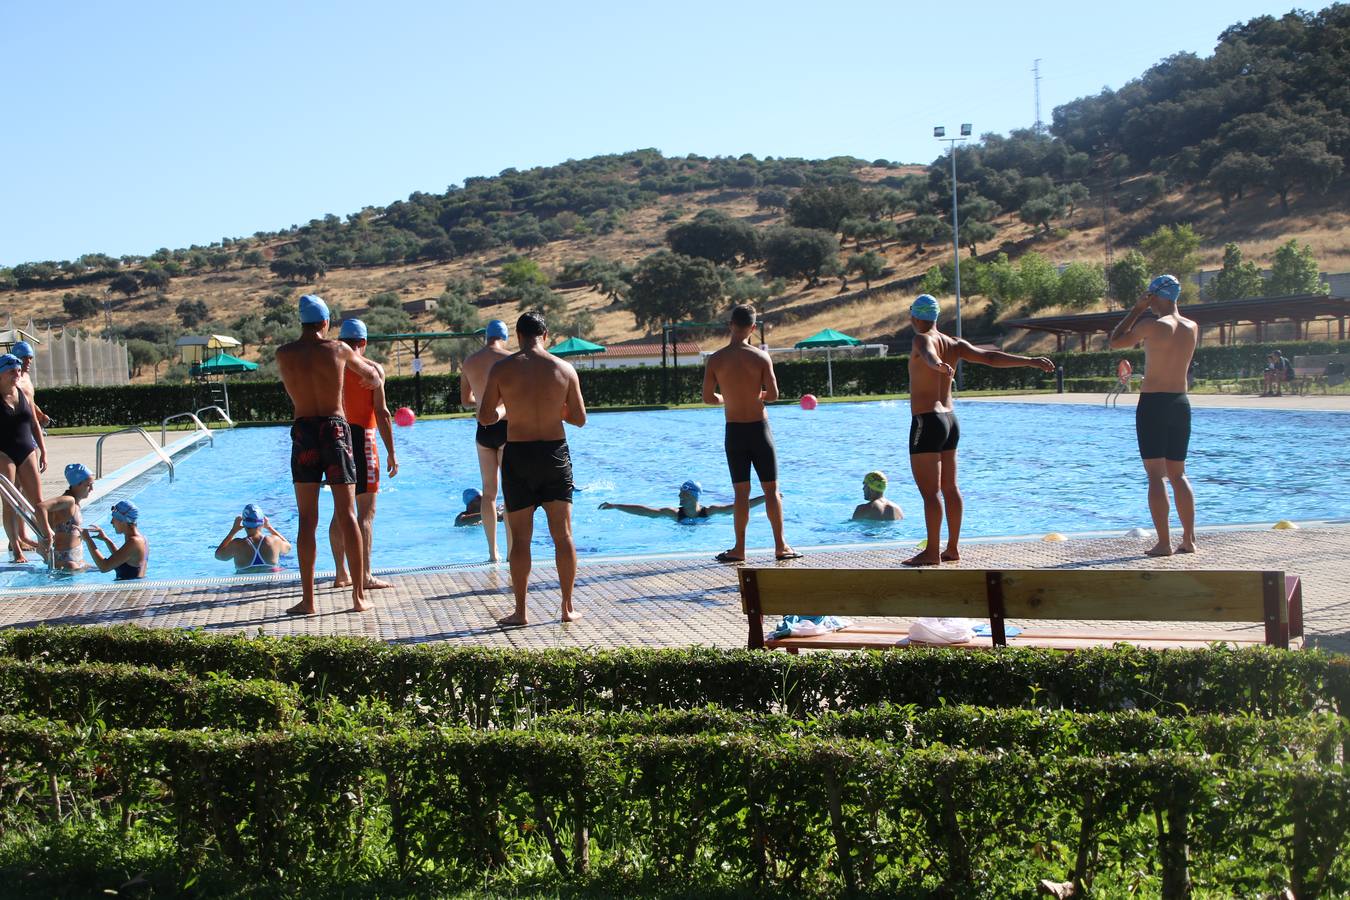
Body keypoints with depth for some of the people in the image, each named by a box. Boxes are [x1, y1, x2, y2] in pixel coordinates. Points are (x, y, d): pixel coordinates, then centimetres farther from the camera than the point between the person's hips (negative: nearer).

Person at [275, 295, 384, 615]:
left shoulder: (284, 354, 0)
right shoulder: (338, 349, -2)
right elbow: (372, 375, 15)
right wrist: (377, 372, 41)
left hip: (304, 432, 1)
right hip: (336, 429, 0)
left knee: (307, 520, 5)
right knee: (347, 516, 3)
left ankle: (308, 599, 3)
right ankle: (359, 596, 4)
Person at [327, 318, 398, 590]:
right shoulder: (372, 368, -5)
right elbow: (381, 412, -10)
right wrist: (391, 453, -6)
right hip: (362, 438, -5)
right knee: (366, 511, -4)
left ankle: (341, 574, 16)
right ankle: (365, 576, -7)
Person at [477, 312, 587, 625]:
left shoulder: (502, 368, -6)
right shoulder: (564, 369, -2)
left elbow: (485, 417, -4)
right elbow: (579, 418, 2)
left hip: (518, 455, -1)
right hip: (555, 453, 1)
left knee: (520, 538, 6)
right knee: (563, 534, 8)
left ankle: (520, 611, 9)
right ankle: (568, 608, 10)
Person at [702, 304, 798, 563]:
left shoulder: (716, 359, -5)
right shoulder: (761, 357, -8)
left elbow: (707, 398, -2)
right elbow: (773, 394, -11)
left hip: (734, 432, 1)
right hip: (759, 428, -1)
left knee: (741, 492, 7)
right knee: (771, 489, 6)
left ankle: (739, 549, 7)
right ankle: (780, 546, 9)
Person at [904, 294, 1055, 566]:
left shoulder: (922, 339, -10)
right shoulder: (955, 345, 9)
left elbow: (929, 354, -34)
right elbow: (991, 357, 1)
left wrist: (937, 365, -57)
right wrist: (1031, 361, 2)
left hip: (927, 422, -8)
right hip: (950, 420, 8)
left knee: (930, 491, -6)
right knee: (950, 488, 13)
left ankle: (932, 552, -6)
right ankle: (953, 549, 18)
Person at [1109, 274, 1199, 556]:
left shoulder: (1151, 326, -11)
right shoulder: (1193, 328, 6)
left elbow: (1116, 342, 2)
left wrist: (1137, 309, 5)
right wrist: (1153, 311, 20)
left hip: (1153, 403, -6)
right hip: (1180, 403, 6)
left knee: (1156, 475, -3)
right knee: (1178, 474, 13)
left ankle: (1164, 543, -7)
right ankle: (1189, 540, 11)